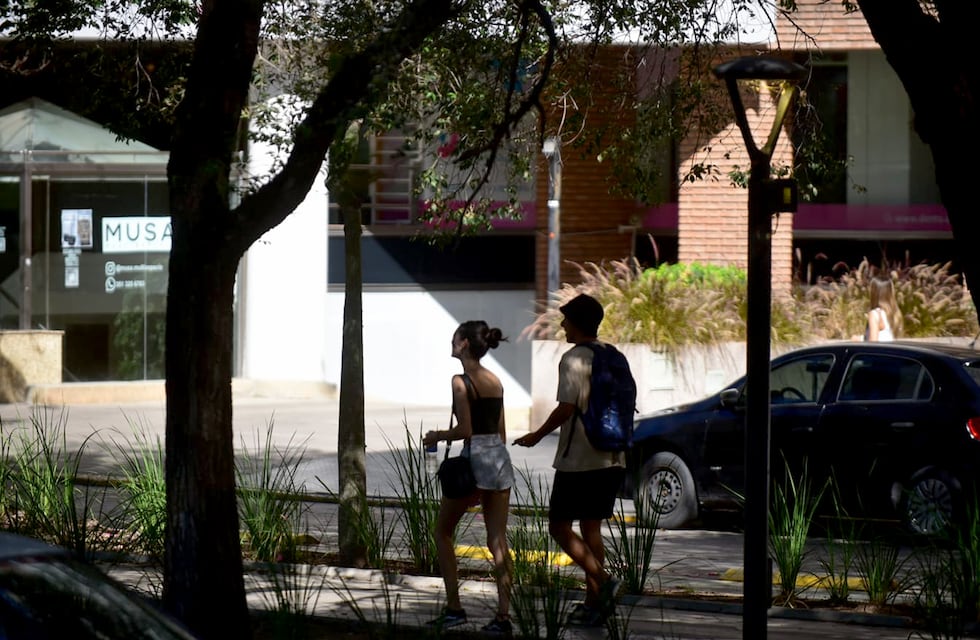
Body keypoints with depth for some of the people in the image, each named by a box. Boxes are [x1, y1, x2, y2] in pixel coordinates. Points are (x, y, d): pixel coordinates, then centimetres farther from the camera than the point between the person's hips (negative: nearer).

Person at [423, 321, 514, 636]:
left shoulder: (461, 381, -11)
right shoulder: (495, 381, 11)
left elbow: (465, 429, -15)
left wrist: (437, 436, 2)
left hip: (474, 457, -7)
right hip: (500, 457, 7)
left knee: (443, 532, 10)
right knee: (498, 541, 4)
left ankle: (454, 608, 7)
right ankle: (503, 616, -1)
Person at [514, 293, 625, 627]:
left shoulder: (573, 359, -13)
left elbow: (567, 407, -20)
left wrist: (537, 435, -8)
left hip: (578, 459, -8)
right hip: (611, 458, 8)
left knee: (559, 526, 0)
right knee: (591, 527, 13)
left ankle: (603, 581, -17)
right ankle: (595, 602, 10)